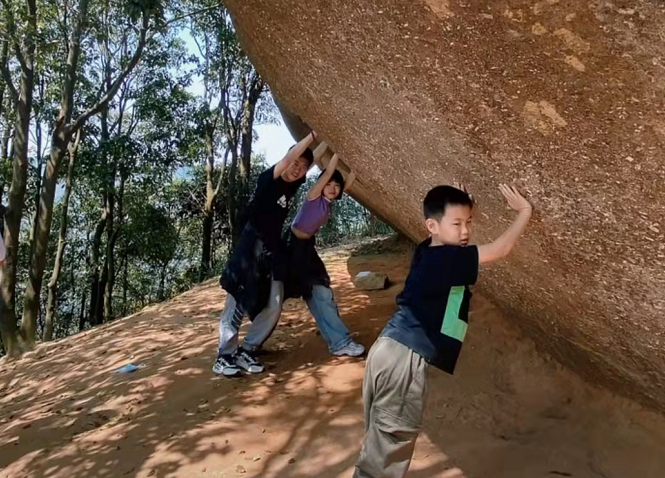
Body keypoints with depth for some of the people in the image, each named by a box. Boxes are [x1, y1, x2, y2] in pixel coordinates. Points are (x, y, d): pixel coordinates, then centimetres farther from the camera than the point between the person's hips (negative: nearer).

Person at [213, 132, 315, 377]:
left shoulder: (293, 185, 8)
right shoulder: (268, 179, -9)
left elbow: (312, 159, 21)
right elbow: (289, 157, -26)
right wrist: (312, 135, -25)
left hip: (274, 248, 7)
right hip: (252, 244, -7)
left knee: (273, 306, 3)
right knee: (239, 302, -7)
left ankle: (246, 352, 13)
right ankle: (223, 357, 1)